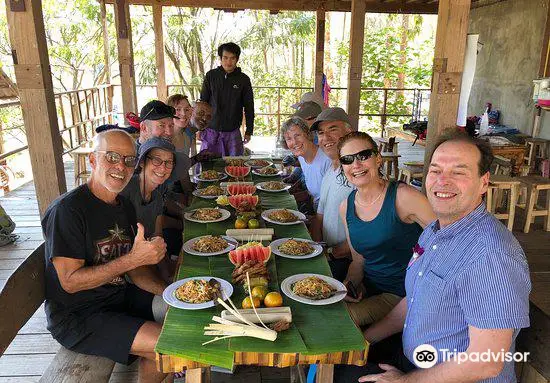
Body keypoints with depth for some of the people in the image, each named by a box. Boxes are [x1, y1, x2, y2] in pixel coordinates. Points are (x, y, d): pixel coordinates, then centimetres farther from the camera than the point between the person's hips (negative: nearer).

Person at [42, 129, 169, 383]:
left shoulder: (125, 207, 5)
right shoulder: (67, 210, -20)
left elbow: (134, 269, 8)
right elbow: (70, 282, -22)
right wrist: (135, 258, -29)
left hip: (119, 296, 8)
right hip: (77, 317, -8)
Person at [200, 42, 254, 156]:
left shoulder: (243, 79, 1)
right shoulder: (211, 76, 2)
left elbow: (249, 107, 6)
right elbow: (202, 102, 7)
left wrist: (249, 131, 6)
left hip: (233, 132, 0)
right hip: (211, 130, 0)